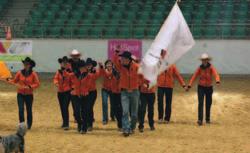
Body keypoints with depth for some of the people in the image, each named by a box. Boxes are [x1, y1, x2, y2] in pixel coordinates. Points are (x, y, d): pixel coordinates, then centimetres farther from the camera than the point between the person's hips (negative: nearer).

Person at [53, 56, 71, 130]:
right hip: (60, 92, 5)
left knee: (65, 107, -15)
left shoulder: (69, 72, -4)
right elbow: (55, 78, -7)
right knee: (62, 108, 13)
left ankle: (66, 124, -15)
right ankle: (65, 122, 27)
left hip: (67, 92, -5)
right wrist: (56, 83, -25)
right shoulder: (58, 72, 7)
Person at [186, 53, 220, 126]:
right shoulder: (200, 68, -4)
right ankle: (200, 120, -19)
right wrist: (189, 86, -15)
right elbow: (194, 76, -6)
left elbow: (216, 74, -29)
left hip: (209, 88, 0)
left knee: (208, 104, 10)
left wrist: (217, 81, -50)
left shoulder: (211, 67, -12)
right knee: (200, 103, -12)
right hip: (201, 87, 0)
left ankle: (207, 119, 28)